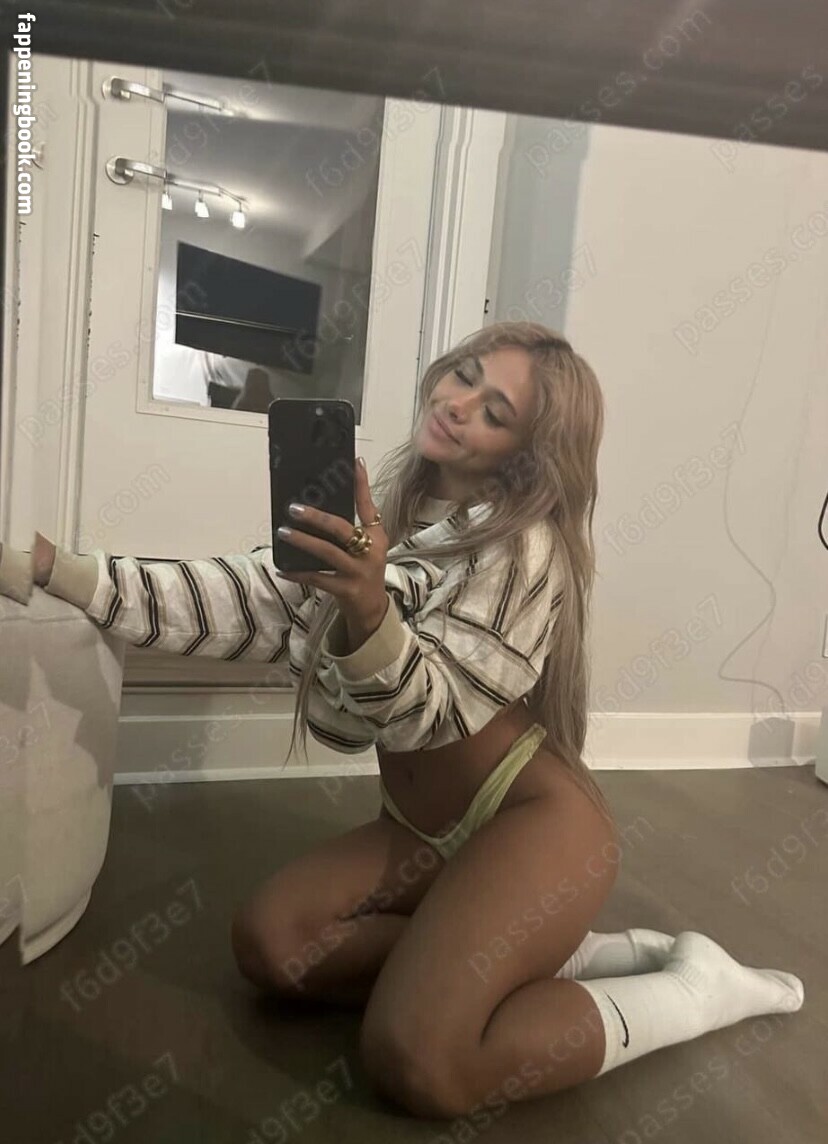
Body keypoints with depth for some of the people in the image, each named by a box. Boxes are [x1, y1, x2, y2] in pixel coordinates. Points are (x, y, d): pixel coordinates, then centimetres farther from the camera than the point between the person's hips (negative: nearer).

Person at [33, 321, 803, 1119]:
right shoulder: (385, 514, 5)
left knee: (415, 1062, -22)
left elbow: (425, 715, -24)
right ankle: (558, 956, 2)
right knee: (271, 942, -8)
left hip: (534, 819, -7)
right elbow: (248, 601, -3)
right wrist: (54, 570, -10)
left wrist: (369, 611, -44)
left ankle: (699, 986, -1)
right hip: (427, 830, 7)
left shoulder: (525, 546, -16)